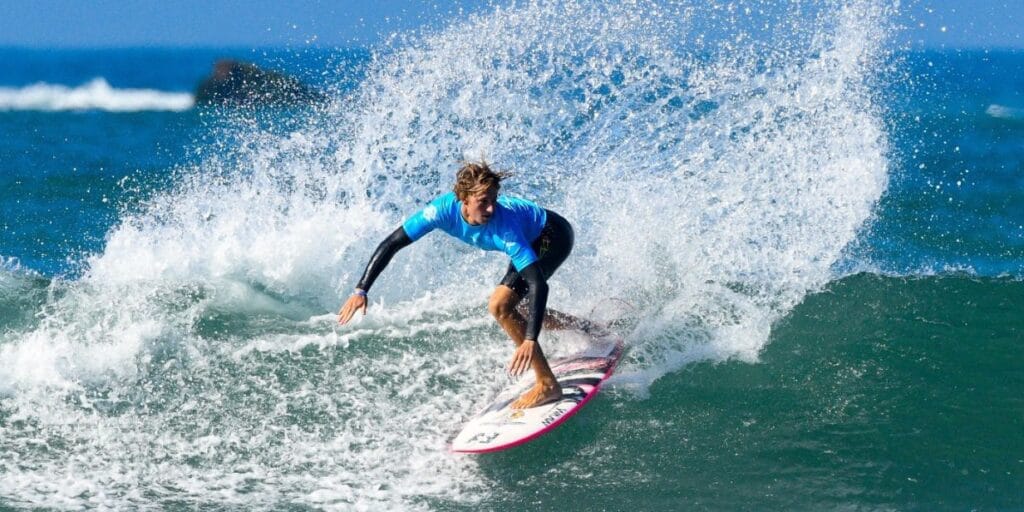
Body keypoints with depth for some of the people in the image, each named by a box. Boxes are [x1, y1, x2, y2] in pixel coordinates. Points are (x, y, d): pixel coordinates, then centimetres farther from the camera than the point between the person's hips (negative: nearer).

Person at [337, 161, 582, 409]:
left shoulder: (505, 229, -42)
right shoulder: (444, 209, -29)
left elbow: (538, 284, -46)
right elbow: (392, 244, -23)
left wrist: (530, 341, -56)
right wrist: (361, 290, -30)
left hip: (554, 237, -7)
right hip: (532, 237, 7)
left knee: (499, 305, -23)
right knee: (516, 310, 24)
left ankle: (547, 385, -17)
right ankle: (585, 330, 46)